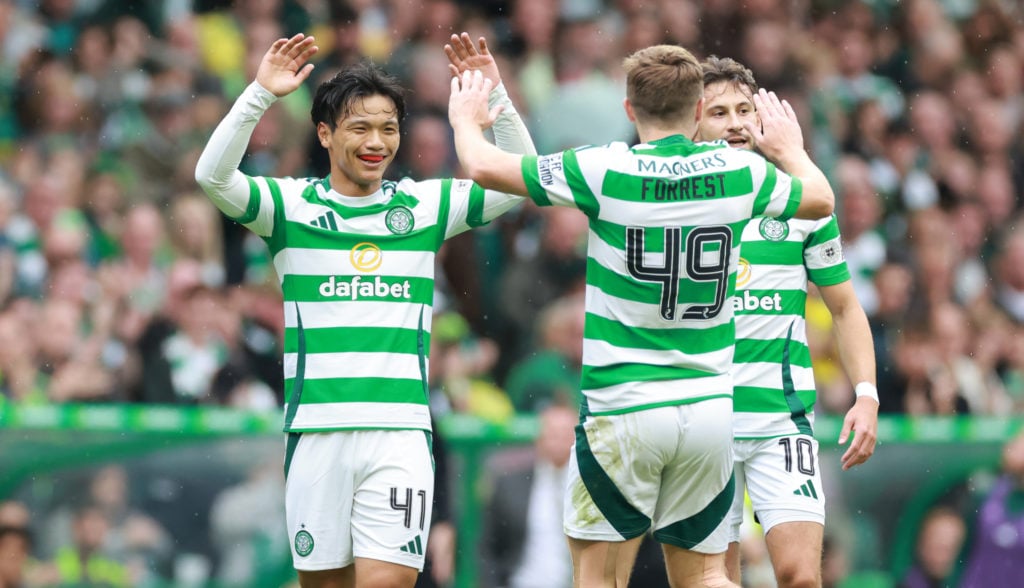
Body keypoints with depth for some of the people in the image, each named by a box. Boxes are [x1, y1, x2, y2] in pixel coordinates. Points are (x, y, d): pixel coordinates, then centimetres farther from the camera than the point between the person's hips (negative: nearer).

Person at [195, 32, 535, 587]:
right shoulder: (291, 205, 5)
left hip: (400, 432, 0)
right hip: (316, 431, 0)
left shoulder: (425, 205, 10)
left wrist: (495, 98, -4)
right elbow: (213, 176, -10)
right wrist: (261, 94, -19)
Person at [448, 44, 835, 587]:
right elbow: (821, 199, 20)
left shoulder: (604, 171, -11)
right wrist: (790, 147, 41)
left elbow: (485, 167, -3)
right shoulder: (738, 173, 0)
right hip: (710, 409, 4)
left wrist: (465, 119, 19)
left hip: (621, 408, -4)